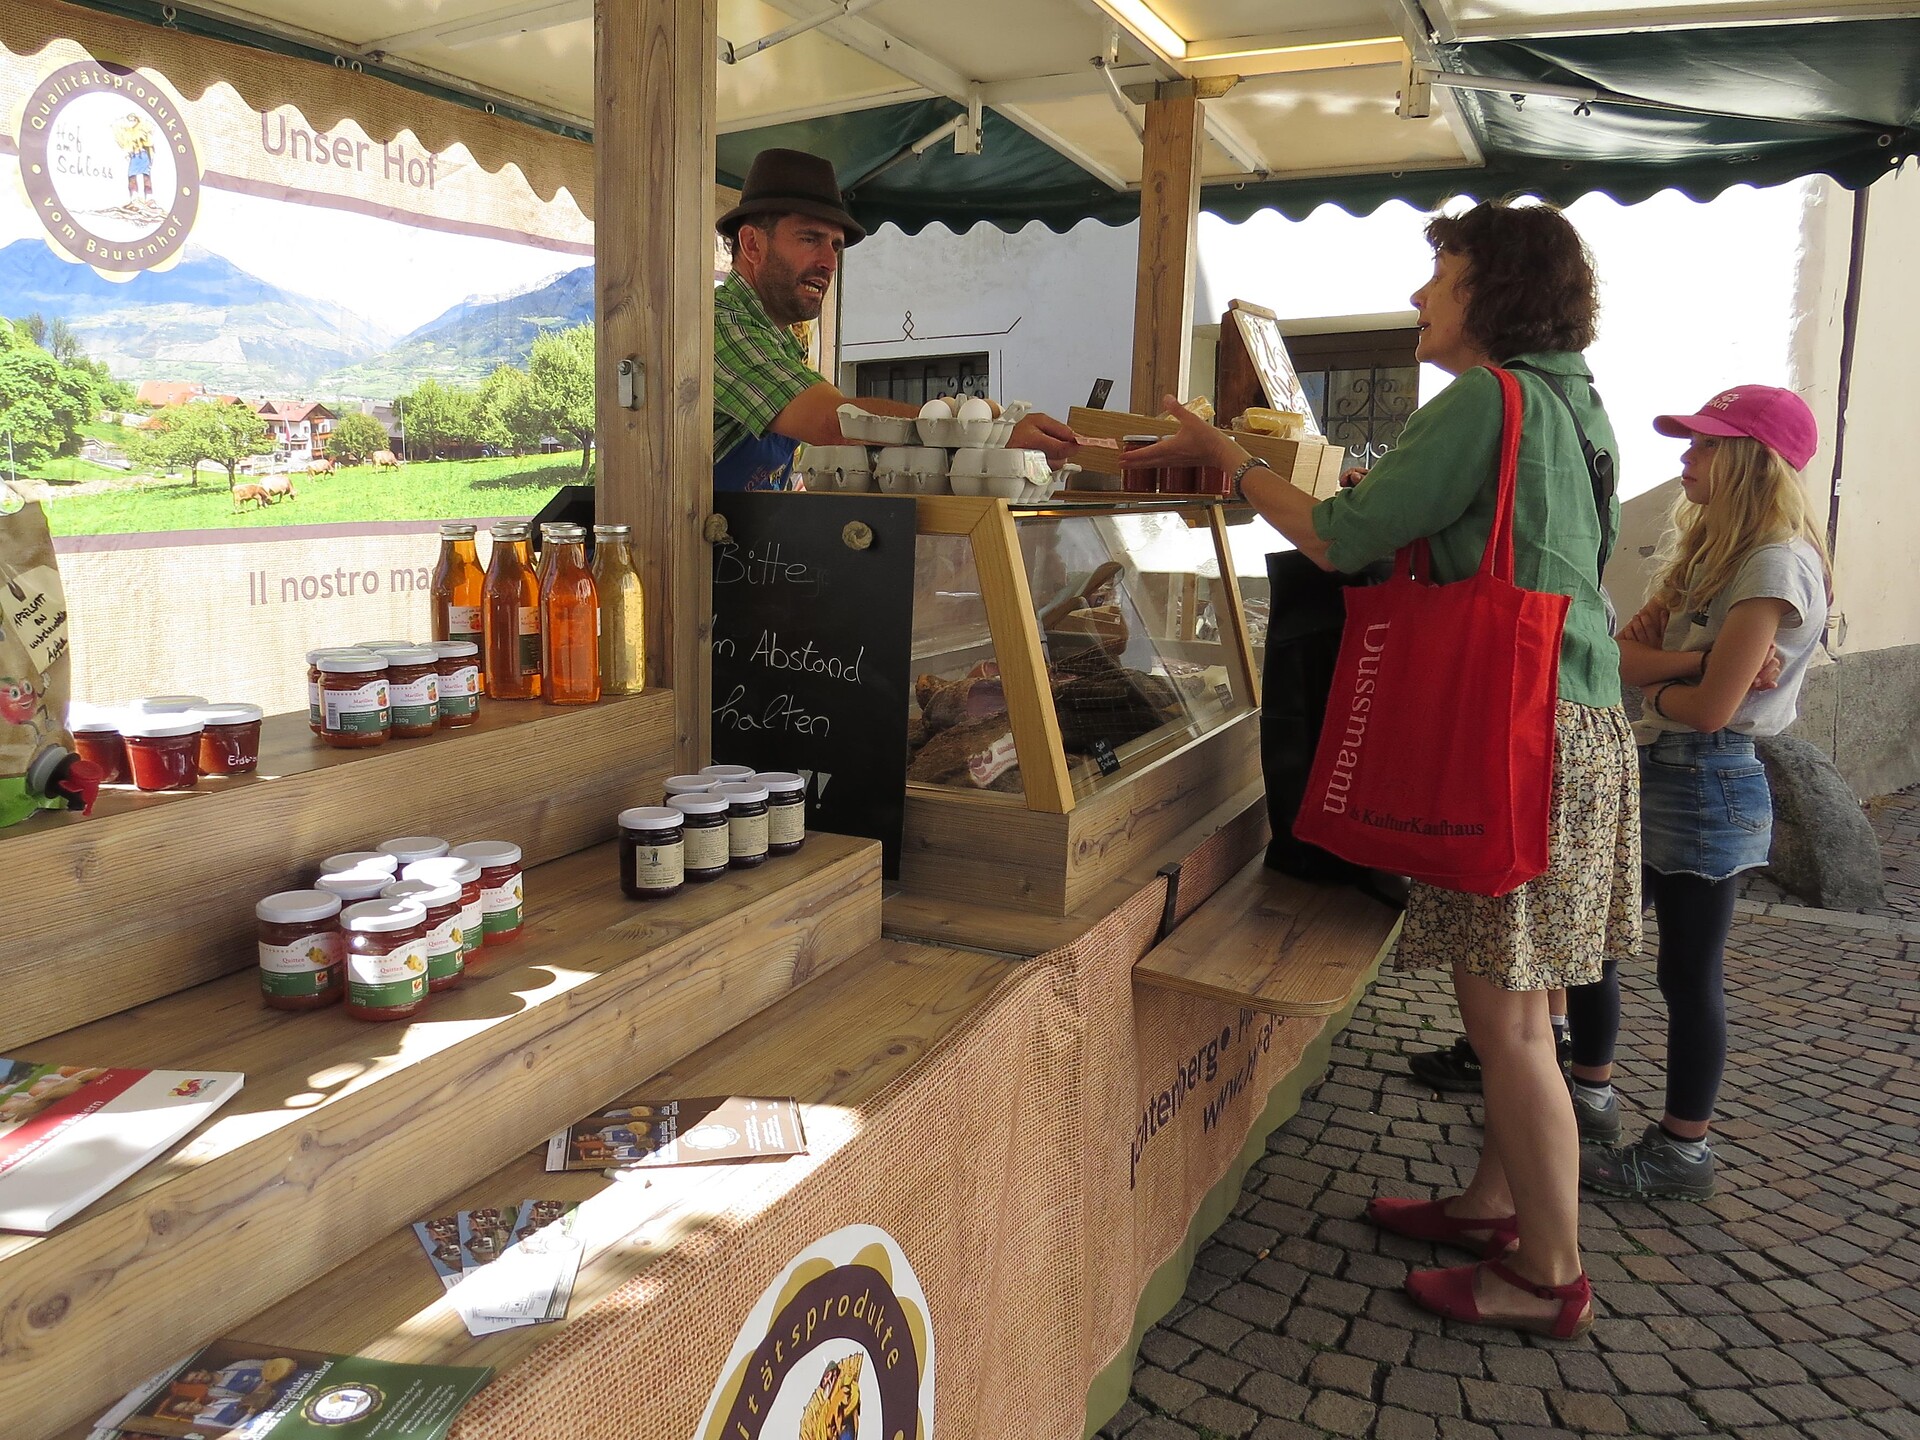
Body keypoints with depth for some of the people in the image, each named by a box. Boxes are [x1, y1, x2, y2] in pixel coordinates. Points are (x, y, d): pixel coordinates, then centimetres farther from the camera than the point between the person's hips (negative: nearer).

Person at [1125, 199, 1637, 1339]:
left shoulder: (1488, 400, -12)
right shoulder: (1563, 400, 18)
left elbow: (1342, 540, -13)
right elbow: (1429, 532, 19)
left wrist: (1225, 455, 0)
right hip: (1562, 721, 10)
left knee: (1506, 1017, -2)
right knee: (1507, 1002, 18)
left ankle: (1551, 1275, 11)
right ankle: (1495, 1202, 33)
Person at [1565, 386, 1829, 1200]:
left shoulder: (1777, 564, -16)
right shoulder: (1707, 547, 12)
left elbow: (1711, 707, -22)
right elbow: (1627, 654, 1)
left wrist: (1655, 679, -2)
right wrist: (1697, 658, -18)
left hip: (1705, 786, -9)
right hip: (1649, 771, 9)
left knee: (1688, 975, 2)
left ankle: (1682, 1151, 17)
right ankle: (1591, 1088, 34)